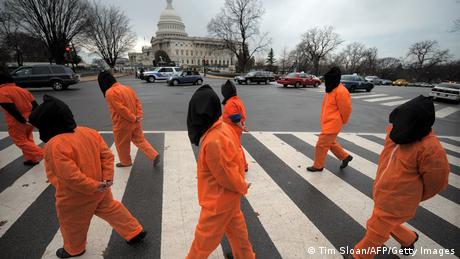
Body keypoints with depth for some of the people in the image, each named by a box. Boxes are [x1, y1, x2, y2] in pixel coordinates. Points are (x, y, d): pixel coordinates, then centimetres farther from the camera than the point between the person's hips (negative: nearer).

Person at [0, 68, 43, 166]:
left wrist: (23, 121, -20)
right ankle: (31, 159, 24)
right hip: (30, 120, 7)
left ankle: (42, 153, -13)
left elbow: (11, 109, -24)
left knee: (20, 141, 4)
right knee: (28, 139, 19)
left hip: (16, 123, -7)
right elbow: (35, 104, 4)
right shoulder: (22, 89, 6)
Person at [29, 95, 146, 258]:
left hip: (75, 198, -6)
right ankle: (135, 232, 33)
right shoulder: (89, 132, -8)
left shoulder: (55, 146, -29)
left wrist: (94, 187, -20)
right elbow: (107, 155, -6)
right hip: (100, 190, 6)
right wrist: (107, 179, -8)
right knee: (111, 209, 24)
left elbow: (70, 176, -31)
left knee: (73, 224, 22)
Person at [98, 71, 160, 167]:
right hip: (135, 122, 7)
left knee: (122, 144, 15)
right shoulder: (127, 88, 6)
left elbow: (121, 109, -24)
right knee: (140, 140, 17)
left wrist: (134, 119, -16)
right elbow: (138, 102, 4)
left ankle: (126, 162, 33)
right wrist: (138, 116, -4)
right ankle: (154, 155, 9)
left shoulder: (110, 93, -19)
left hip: (122, 124, -7)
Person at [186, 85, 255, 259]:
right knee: (235, 227, 29)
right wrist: (241, 186, 8)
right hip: (228, 195, 9)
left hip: (219, 199, -8)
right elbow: (235, 159, 3)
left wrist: (241, 187, -5)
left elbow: (227, 175, -24)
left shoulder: (213, 142, -35)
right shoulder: (224, 128, -6)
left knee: (204, 237, 16)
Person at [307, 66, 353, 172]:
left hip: (332, 124, -9)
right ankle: (345, 157, 40)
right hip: (327, 123, 9)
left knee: (321, 145, -1)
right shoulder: (330, 89, 9)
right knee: (331, 143, 22)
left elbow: (346, 109, -14)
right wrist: (324, 119, 16)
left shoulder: (341, 91, -20)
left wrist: (341, 122, 0)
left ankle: (318, 166, 15)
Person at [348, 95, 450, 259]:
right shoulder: (397, 132, -8)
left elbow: (436, 181, -15)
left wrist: (412, 196, 1)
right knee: (388, 225, 30)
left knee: (374, 234, 10)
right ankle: (409, 239, 57)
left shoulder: (430, 149, -28)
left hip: (396, 203, -7)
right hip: (381, 195, 7)